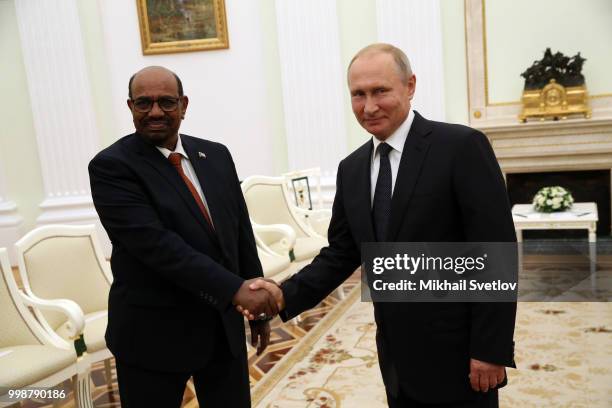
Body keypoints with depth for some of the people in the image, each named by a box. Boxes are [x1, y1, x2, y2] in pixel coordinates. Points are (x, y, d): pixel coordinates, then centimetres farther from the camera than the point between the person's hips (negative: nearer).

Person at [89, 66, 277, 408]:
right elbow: (155, 242, -23)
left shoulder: (216, 155, 5)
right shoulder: (112, 166, -11)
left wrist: (258, 306, 10)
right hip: (153, 334, -4)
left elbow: (242, 233, 8)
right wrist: (236, 289, -27)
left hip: (225, 327, 5)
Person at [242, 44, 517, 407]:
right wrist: (287, 295, -7)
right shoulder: (351, 169, 5)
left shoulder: (462, 147, -13)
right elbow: (342, 253, 8)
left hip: (456, 358, -5)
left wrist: (490, 350, -15)